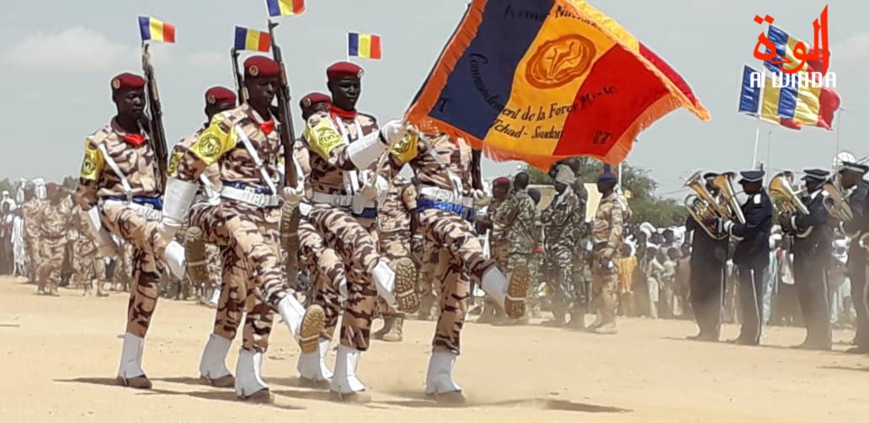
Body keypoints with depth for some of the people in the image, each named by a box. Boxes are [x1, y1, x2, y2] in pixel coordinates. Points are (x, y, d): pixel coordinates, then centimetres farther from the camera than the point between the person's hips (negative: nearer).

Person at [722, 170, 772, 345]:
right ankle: (748, 334, 19)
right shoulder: (753, 200, 16)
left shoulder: (760, 203, -17)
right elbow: (744, 222, 21)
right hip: (748, 257, 10)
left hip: (754, 258, -10)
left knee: (753, 298, -6)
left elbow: (748, 230, -23)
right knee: (748, 297, 13)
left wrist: (728, 225, -8)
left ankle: (752, 336, -3)